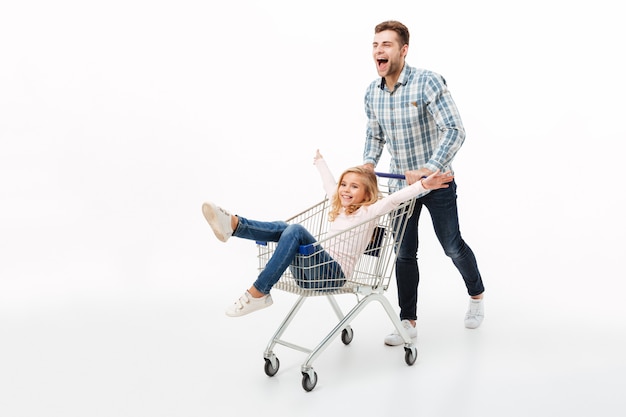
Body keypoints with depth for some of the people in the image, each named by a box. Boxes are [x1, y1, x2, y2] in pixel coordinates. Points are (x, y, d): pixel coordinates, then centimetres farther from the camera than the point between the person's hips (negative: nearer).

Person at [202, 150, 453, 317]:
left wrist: (423, 185, -25)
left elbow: (393, 199, -12)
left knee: (295, 230, -29)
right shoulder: (340, 208, 24)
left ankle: (258, 294, -33)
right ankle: (234, 224, -39)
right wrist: (319, 161, 57)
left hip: (335, 272, -7)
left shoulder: (368, 211, 3)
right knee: (282, 228, -13)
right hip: (315, 269, 7)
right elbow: (329, 184, 41)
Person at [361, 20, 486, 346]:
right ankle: (408, 322, 19)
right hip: (400, 185, 5)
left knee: (452, 246, 8)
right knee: (404, 253, 7)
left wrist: (426, 171, -33)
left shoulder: (428, 82, -20)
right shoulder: (372, 92, -1)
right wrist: (368, 164, -5)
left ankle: (476, 294, 37)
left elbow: (454, 131, -26)